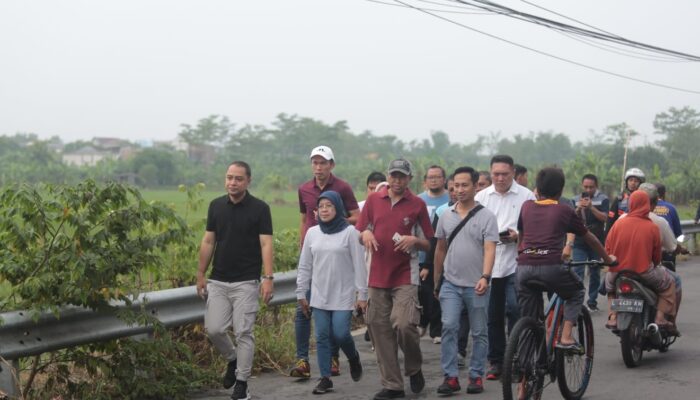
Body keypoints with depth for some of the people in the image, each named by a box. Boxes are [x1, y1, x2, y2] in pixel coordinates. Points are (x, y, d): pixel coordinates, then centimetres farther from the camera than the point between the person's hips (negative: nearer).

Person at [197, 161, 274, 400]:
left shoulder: (259, 209, -6)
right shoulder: (216, 206, 6)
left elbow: (266, 244, -9)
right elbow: (208, 242, 10)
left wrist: (268, 277, -19)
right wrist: (200, 275, 7)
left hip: (246, 282, -4)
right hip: (218, 281, 4)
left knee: (243, 332, -2)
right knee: (213, 329, 0)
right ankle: (232, 359, 28)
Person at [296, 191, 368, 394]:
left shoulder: (349, 232, -6)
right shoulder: (312, 233, 6)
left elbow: (359, 265, -6)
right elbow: (304, 266, 11)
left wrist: (362, 294, -9)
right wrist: (301, 293, 9)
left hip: (343, 296, -4)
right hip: (319, 296, 4)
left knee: (340, 334, -8)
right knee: (322, 337, 3)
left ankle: (353, 357, 24)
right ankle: (325, 378, 12)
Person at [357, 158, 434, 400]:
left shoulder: (417, 205, 3)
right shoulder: (374, 200, 9)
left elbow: (428, 244, 7)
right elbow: (359, 233, 16)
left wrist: (414, 240, -13)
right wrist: (365, 234, -6)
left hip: (405, 277, -3)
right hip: (378, 276, 3)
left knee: (404, 324, -18)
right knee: (379, 329, 2)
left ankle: (414, 369, 10)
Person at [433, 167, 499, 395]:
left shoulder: (486, 217, -3)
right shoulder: (446, 216, 9)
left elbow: (490, 250, -13)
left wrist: (485, 277, -27)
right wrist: (437, 281, 18)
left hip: (476, 286, -2)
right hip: (451, 284, 2)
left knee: (479, 333, 6)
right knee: (449, 327, -8)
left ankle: (476, 376, 15)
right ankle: (450, 377, -5)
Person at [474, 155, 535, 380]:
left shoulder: (526, 196, 1)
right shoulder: (482, 197, 10)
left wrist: (517, 235, -16)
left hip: (516, 262, -3)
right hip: (488, 263, 3)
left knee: (514, 309, -14)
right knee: (493, 315, 9)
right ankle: (496, 361, 19)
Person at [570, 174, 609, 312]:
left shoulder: (603, 199, 2)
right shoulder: (575, 200, 8)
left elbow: (604, 217, -11)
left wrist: (591, 207, -24)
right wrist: (579, 209, -19)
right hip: (579, 243, 0)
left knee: (595, 273, 7)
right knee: (577, 272, -11)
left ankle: (592, 302, 16)